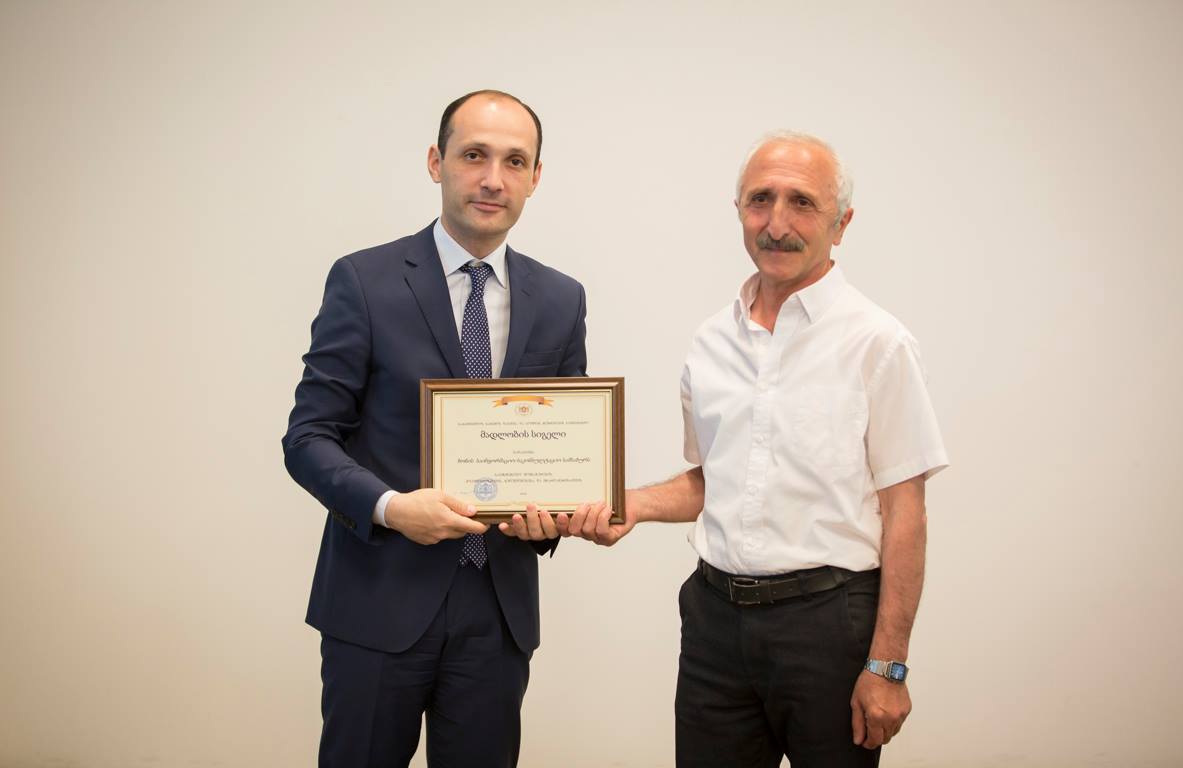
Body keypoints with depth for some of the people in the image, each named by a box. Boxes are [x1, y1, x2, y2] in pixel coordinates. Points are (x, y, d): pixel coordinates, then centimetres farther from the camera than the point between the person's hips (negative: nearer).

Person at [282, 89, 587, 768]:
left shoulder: (561, 300, 6)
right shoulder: (363, 281, -5)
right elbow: (309, 437, -6)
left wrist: (553, 511, -10)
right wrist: (388, 506, -22)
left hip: (500, 605, 3)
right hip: (381, 600, -3)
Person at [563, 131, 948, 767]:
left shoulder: (876, 343, -7)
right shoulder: (711, 342, 9)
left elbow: (903, 511, -9)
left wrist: (887, 666, -12)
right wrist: (631, 505, 0)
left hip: (825, 616, -4)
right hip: (716, 614, 5)